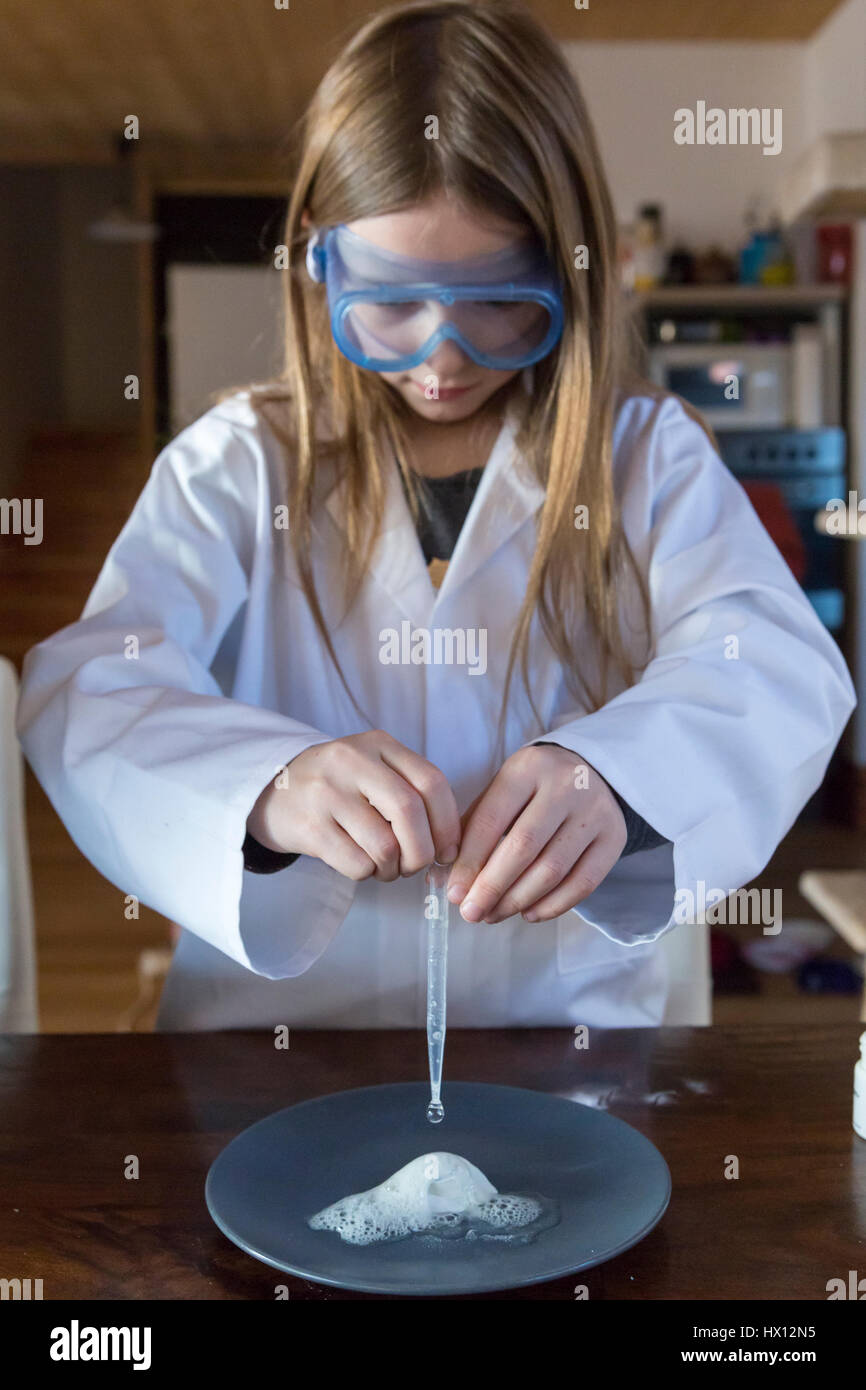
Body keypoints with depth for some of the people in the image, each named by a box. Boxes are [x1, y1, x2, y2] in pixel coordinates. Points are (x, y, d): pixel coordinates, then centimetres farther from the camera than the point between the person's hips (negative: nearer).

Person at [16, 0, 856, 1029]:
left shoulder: (646, 455, 5)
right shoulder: (238, 462, 3)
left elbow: (775, 662, -9)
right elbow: (88, 685, -10)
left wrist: (613, 771, -32)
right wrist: (268, 786, -32)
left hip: (569, 1005, 2)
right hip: (273, 1012, -1)